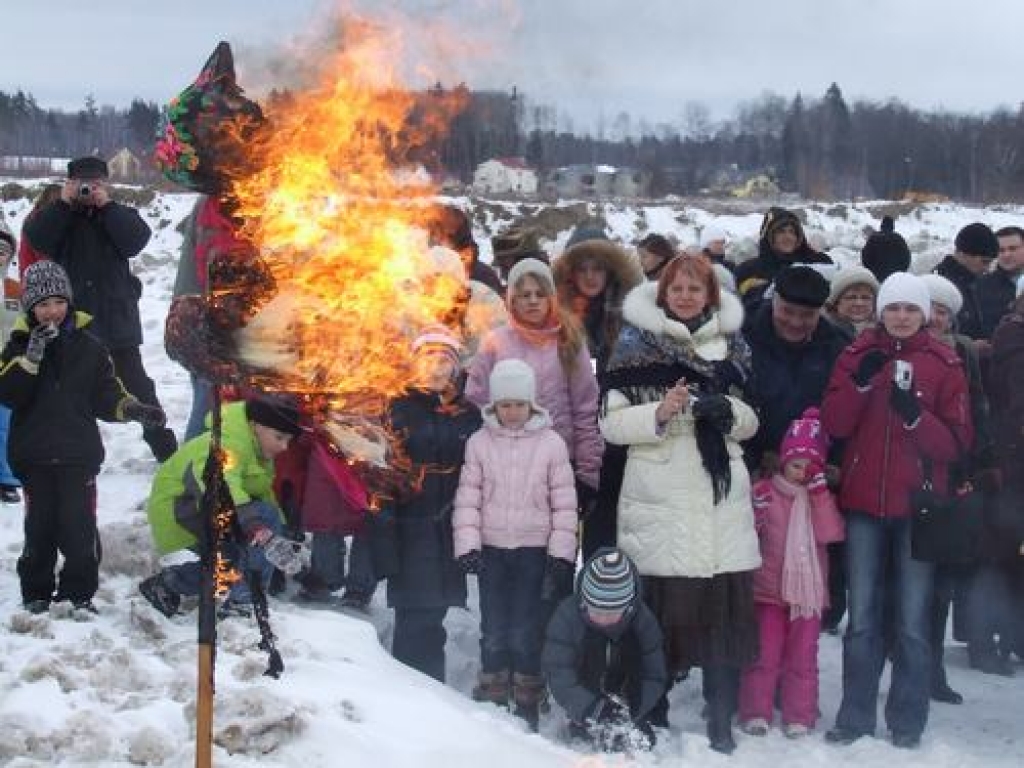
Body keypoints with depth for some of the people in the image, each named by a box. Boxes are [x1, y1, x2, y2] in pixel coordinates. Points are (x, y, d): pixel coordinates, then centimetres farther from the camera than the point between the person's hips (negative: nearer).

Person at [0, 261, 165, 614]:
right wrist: (31, 357, -21)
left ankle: (78, 593, 11)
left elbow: (106, 395, 8)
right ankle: (36, 595, 17)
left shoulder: (88, 346, 5)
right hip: (34, 455, 0)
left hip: (78, 454, 0)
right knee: (39, 530, 4)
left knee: (80, 530, -1)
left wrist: (132, 409, -10)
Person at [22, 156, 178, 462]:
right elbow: (36, 237, -12)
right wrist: (63, 203, -16)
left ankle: (165, 449, 11)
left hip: (116, 319, -1)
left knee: (137, 386, 4)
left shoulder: (120, 215, 5)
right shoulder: (57, 216, 7)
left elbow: (136, 239, -15)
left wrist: (107, 205, -17)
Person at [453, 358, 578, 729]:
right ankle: (493, 696, 17)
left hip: (534, 549, -1)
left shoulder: (551, 443, -1)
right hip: (490, 547, 1)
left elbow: (564, 501, 1)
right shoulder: (479, 442, 1)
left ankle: (528, 702, 10)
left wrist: (561, 550, -3)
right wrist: (467, 543, -7)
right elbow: (468, 497, 2)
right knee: (493, 627, 5)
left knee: (526, 629, -2)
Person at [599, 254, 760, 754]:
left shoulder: (731, 343, 14)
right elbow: (612, 422, -2)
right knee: (660, 606, -4)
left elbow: (751, 421, 17)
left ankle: (722, 723, 11)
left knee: (727, 605, 1)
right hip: (659, 500, -3)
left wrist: (727, 410, -4)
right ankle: (653, 718, 10)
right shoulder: (636, 343, 3)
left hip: (722, 492, 3)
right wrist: (659, 413, -18)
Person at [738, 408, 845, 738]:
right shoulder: (764, 491, -2)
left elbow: (830, 532, -10)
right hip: (770, 587, -2)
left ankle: (799, 715, 12)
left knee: (803, 656, 6)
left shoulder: (821, 496, 6)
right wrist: (754, 512, -20)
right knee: (765, 652, 2)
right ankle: (755, 712, 9)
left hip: (808, 589, 2)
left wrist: (819, 488, -13)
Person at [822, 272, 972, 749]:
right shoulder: (859, 354, 6)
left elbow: (956, 443, -5)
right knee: (861, 617, 6)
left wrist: (915, 416, -21)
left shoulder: (944, 364, 0)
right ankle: (855, 717, 11)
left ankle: (907, 722, 9)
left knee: (913, 621, 1)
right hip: (863, 503, 2)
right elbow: (835, 426, -2)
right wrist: (860, 382, -17)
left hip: (918, 505, -2)